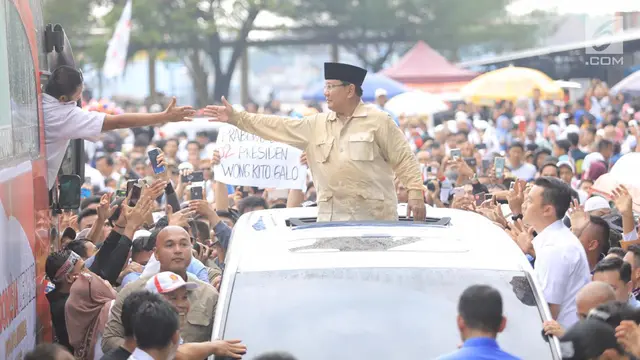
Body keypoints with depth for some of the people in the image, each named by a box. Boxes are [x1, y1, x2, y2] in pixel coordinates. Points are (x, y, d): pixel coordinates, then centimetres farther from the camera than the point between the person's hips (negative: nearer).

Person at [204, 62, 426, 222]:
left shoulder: (378, 121, -1)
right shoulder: (317, 125, 13)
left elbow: (404, 160, -3)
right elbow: (279, 127, 13)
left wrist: (416, 193, -13)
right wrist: (236, 118, 9)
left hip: (374, 216, -5)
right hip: (331, 218, 5)